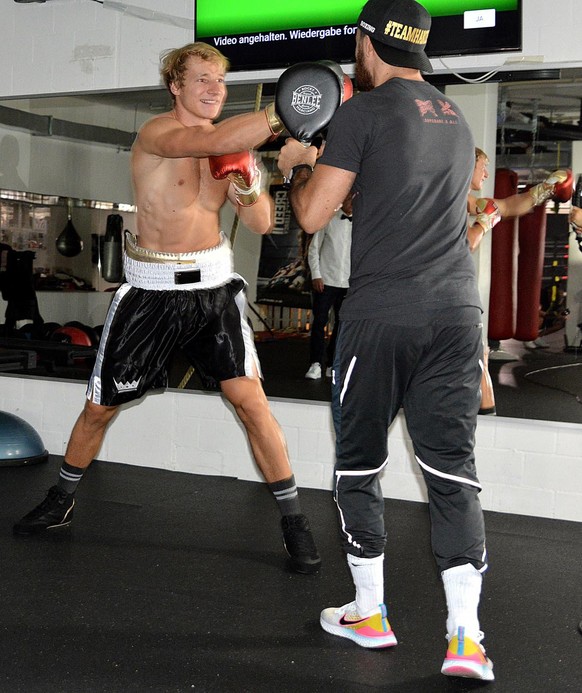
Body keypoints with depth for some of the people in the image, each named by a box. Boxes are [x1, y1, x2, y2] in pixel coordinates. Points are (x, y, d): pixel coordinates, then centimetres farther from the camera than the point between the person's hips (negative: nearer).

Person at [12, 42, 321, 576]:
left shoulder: (230, 147, 4)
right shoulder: (157, 133, -13)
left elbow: (261, 224, 4)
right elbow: (215, 141, -36)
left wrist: (247, 183, -16)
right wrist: (283, 113, -46)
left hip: (213, 284, 3)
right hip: (152, 288, -2)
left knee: (250, 399, -10)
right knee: (101, 406, 9)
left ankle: (293, 517, 1)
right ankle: (62, 500, 33)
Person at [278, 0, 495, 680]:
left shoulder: (361, 113, -2)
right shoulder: (458, 122, 18)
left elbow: (313, 215, -3)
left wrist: (296, 167, 17)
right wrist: (329, 161, 36)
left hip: (380, 312, -5)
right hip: (457, 310, 5)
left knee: (358, 463, 10)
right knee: (452, 467, 4)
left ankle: (368, 614, 20)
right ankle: (465, 636, 0)